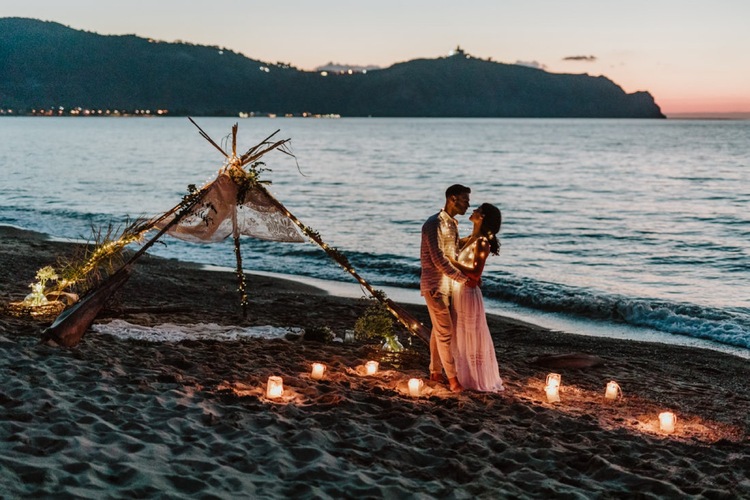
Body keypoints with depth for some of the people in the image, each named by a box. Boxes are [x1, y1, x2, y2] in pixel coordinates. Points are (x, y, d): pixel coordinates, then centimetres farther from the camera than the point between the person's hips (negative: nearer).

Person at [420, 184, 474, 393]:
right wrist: (464, 278, -20)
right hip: (436, 285, -9)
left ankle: (435, 372, 24)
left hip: (448, 284, 9)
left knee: (440, 330, 14)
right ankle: (452, 377, 2)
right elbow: (439, 259, -22)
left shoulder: (453, 223, 11)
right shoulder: (435, 224, -18)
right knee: (445, 332, -4)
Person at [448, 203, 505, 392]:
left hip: (469, 293, -9)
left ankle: (480, 380, 14)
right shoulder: (469, 240, 9)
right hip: (458, 292, 9)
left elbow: (475, 273, -22)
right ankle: (465, 376, 29)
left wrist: (452, 261, -22)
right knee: (460, 337, 17)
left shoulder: (482, 243, -16)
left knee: (472, 338, 2)